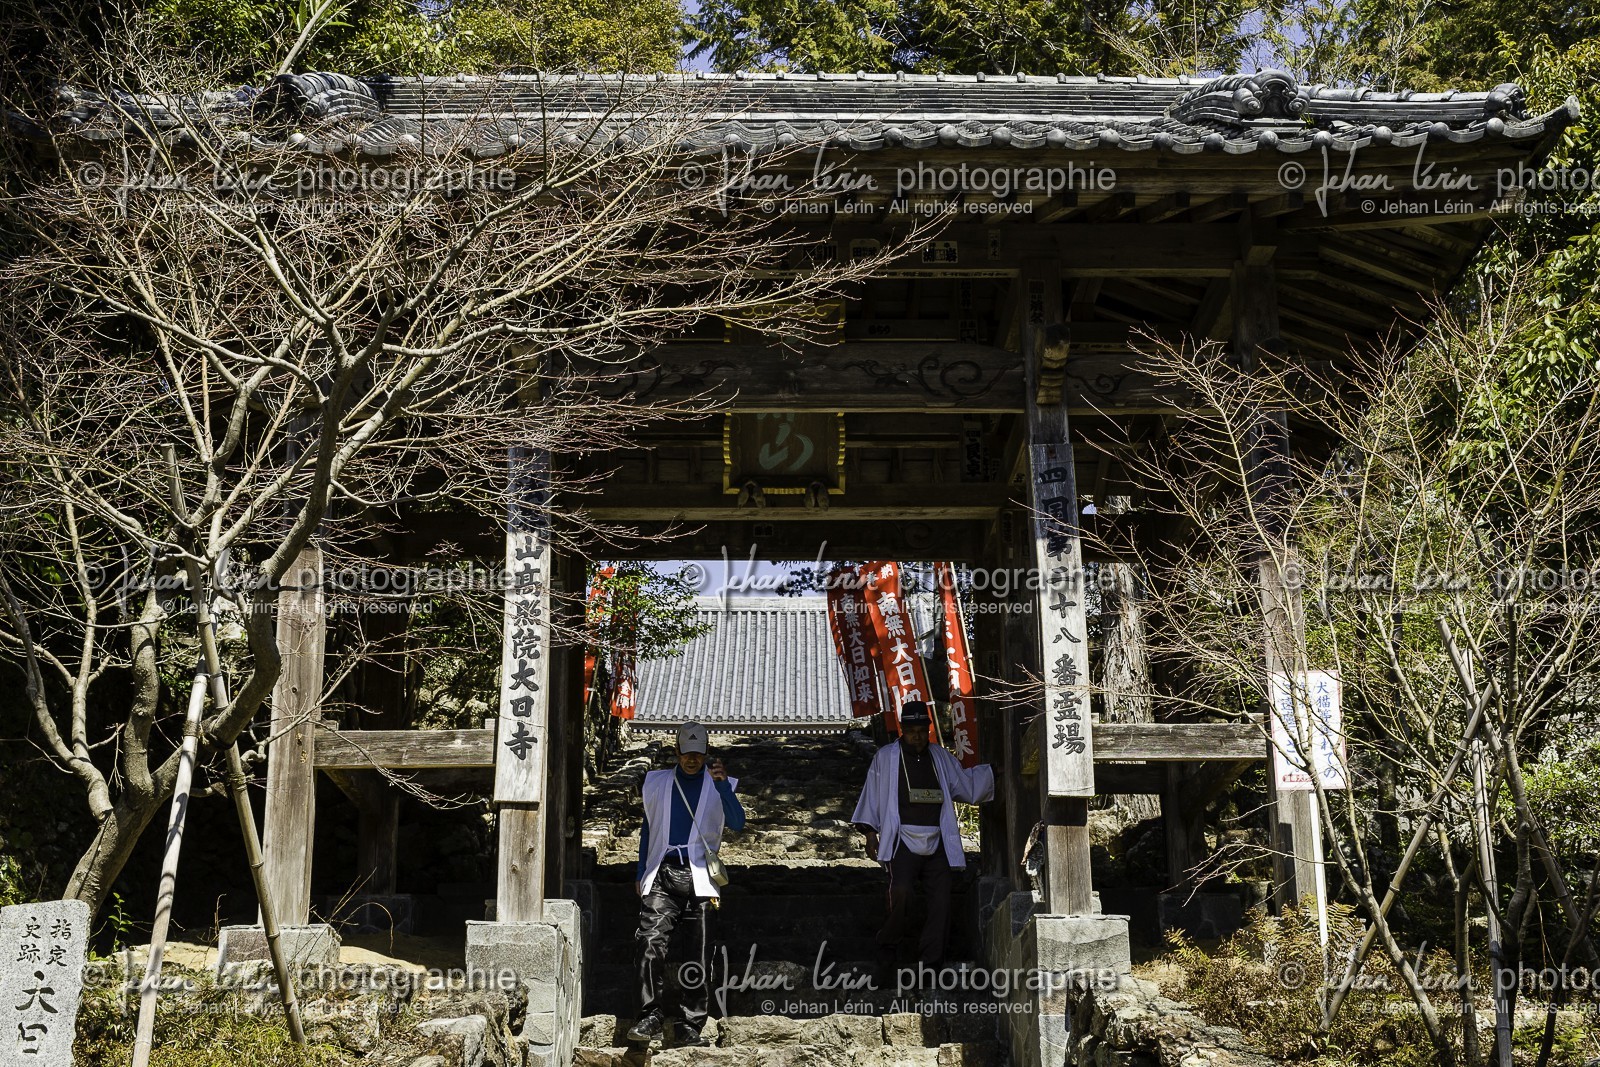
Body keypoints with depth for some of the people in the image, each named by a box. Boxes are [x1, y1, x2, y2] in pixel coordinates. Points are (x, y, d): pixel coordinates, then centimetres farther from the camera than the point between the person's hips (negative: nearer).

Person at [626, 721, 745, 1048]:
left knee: (700, 954, -1)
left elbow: (737, 823, -5)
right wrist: (641, 874, 15)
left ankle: (691, 1027, 5)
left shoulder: (719, 784, 11)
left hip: (700, 877, 0)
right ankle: (652, 1017, -15)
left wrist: (722, 784, -17)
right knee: (651, 942, -18)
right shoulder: (657, 782, 17)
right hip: (662, 876, 1)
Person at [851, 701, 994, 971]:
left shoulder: (940, 757, 16)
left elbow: (965, 781, 26)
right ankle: (888, 944, 2)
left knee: (941, 899, -4)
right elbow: (872, 795, 6)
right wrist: (870, 832, 0)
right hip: (903, 841, -4)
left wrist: (993, 771, 15)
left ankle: (930, 959, 5)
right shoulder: (886, 757, 5)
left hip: (937, 844, 4)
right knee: (901, 892, -21)